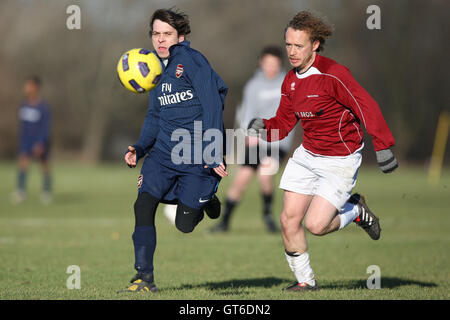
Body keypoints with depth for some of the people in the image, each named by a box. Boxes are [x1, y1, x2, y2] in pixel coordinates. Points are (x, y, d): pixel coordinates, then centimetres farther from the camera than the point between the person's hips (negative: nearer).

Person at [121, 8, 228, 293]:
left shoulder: (192, 60, -10)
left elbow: (212, 107, -14)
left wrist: (213, 154, -19)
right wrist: (139, 149, 3)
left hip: (196, 158, -6)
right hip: (163, 153, 6)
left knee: (185, 224, -3)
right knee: (143, 204, -14)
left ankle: (206, 201, 32)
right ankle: (144, 277, -7)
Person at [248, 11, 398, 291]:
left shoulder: (332, 74, -21)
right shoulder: (291, 80, 4)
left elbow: (366, 107, -20)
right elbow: (284, 123, 11)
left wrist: (383, 147, -21)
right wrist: (263, 127, -11)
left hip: (341, 161, -7)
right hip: (307, 156, 7)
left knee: (315, 225, -14)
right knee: (290, 219, -1)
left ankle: (356, 212, 17)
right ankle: (305, 279, 17)